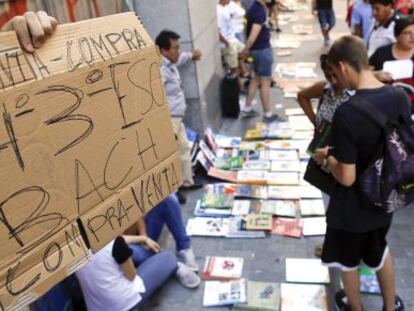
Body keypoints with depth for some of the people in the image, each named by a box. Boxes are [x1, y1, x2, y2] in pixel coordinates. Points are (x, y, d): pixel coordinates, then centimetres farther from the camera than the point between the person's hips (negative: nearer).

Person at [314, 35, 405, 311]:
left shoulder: (346, 114, -31)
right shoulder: (400, 97, -10)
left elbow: (347, 178, -27)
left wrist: (327, 158, -7)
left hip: (353, 206, -6)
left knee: (349, 260, 22)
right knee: (379, 250, 32)